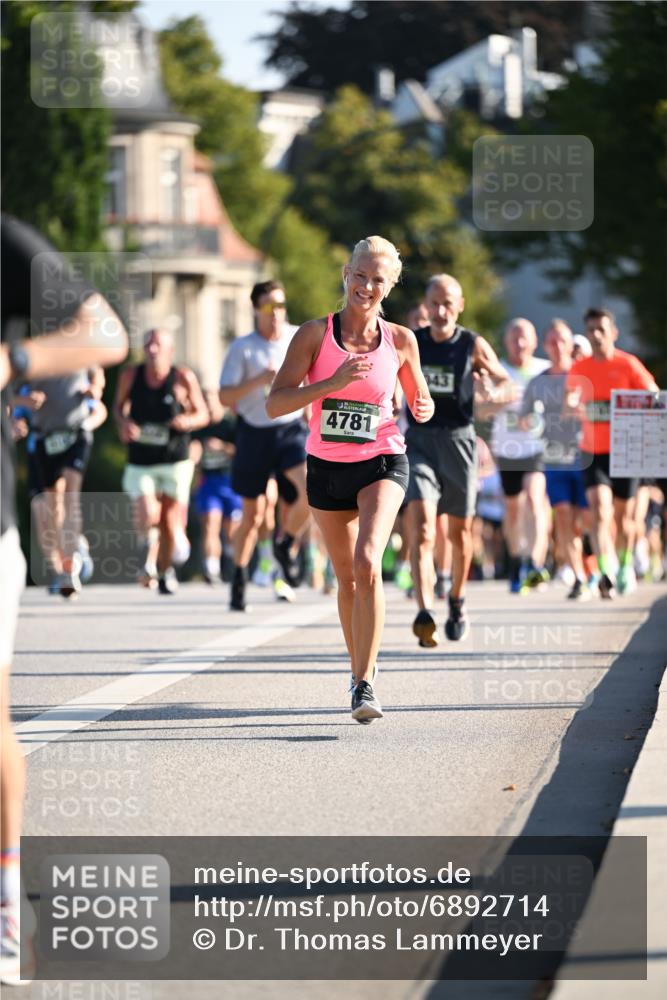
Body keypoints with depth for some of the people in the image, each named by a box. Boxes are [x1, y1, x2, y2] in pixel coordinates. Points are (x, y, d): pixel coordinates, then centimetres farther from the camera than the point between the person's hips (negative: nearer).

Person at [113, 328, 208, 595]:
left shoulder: (184, 378, -8)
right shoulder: (130, 375, -3)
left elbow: (203, 413, 2)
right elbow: (119, 405, 14)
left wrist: (189, 421, -20)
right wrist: (124, 422, -8)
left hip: (175, 461, 0)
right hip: (140, 462, 0)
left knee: (170, 523, 4)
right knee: (147, 515, -21)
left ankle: (165, 571, 28)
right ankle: (145, 545, 12)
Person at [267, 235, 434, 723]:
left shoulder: (400, 340, -2)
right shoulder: (315, 334, -6)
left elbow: (420, 399, 14)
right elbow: (276, 403, -13)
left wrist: (423, 408, -11)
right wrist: (335, 382, -24)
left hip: (382, 463, -1)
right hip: (328, 466, 2)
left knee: (367, 563, -23)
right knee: (347, 578, 11)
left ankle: (365, 683, -21)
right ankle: (360, 668, 34)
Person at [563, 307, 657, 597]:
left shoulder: (628, 365, -6)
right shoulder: (579, 369, 3)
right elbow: (568, 404, 5)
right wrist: (570, 407, -19)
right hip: (593, 452, 1)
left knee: (623, 515, 11)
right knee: (599, 510, -17)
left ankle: (625, 566, 36)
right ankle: (606, 574, -23)